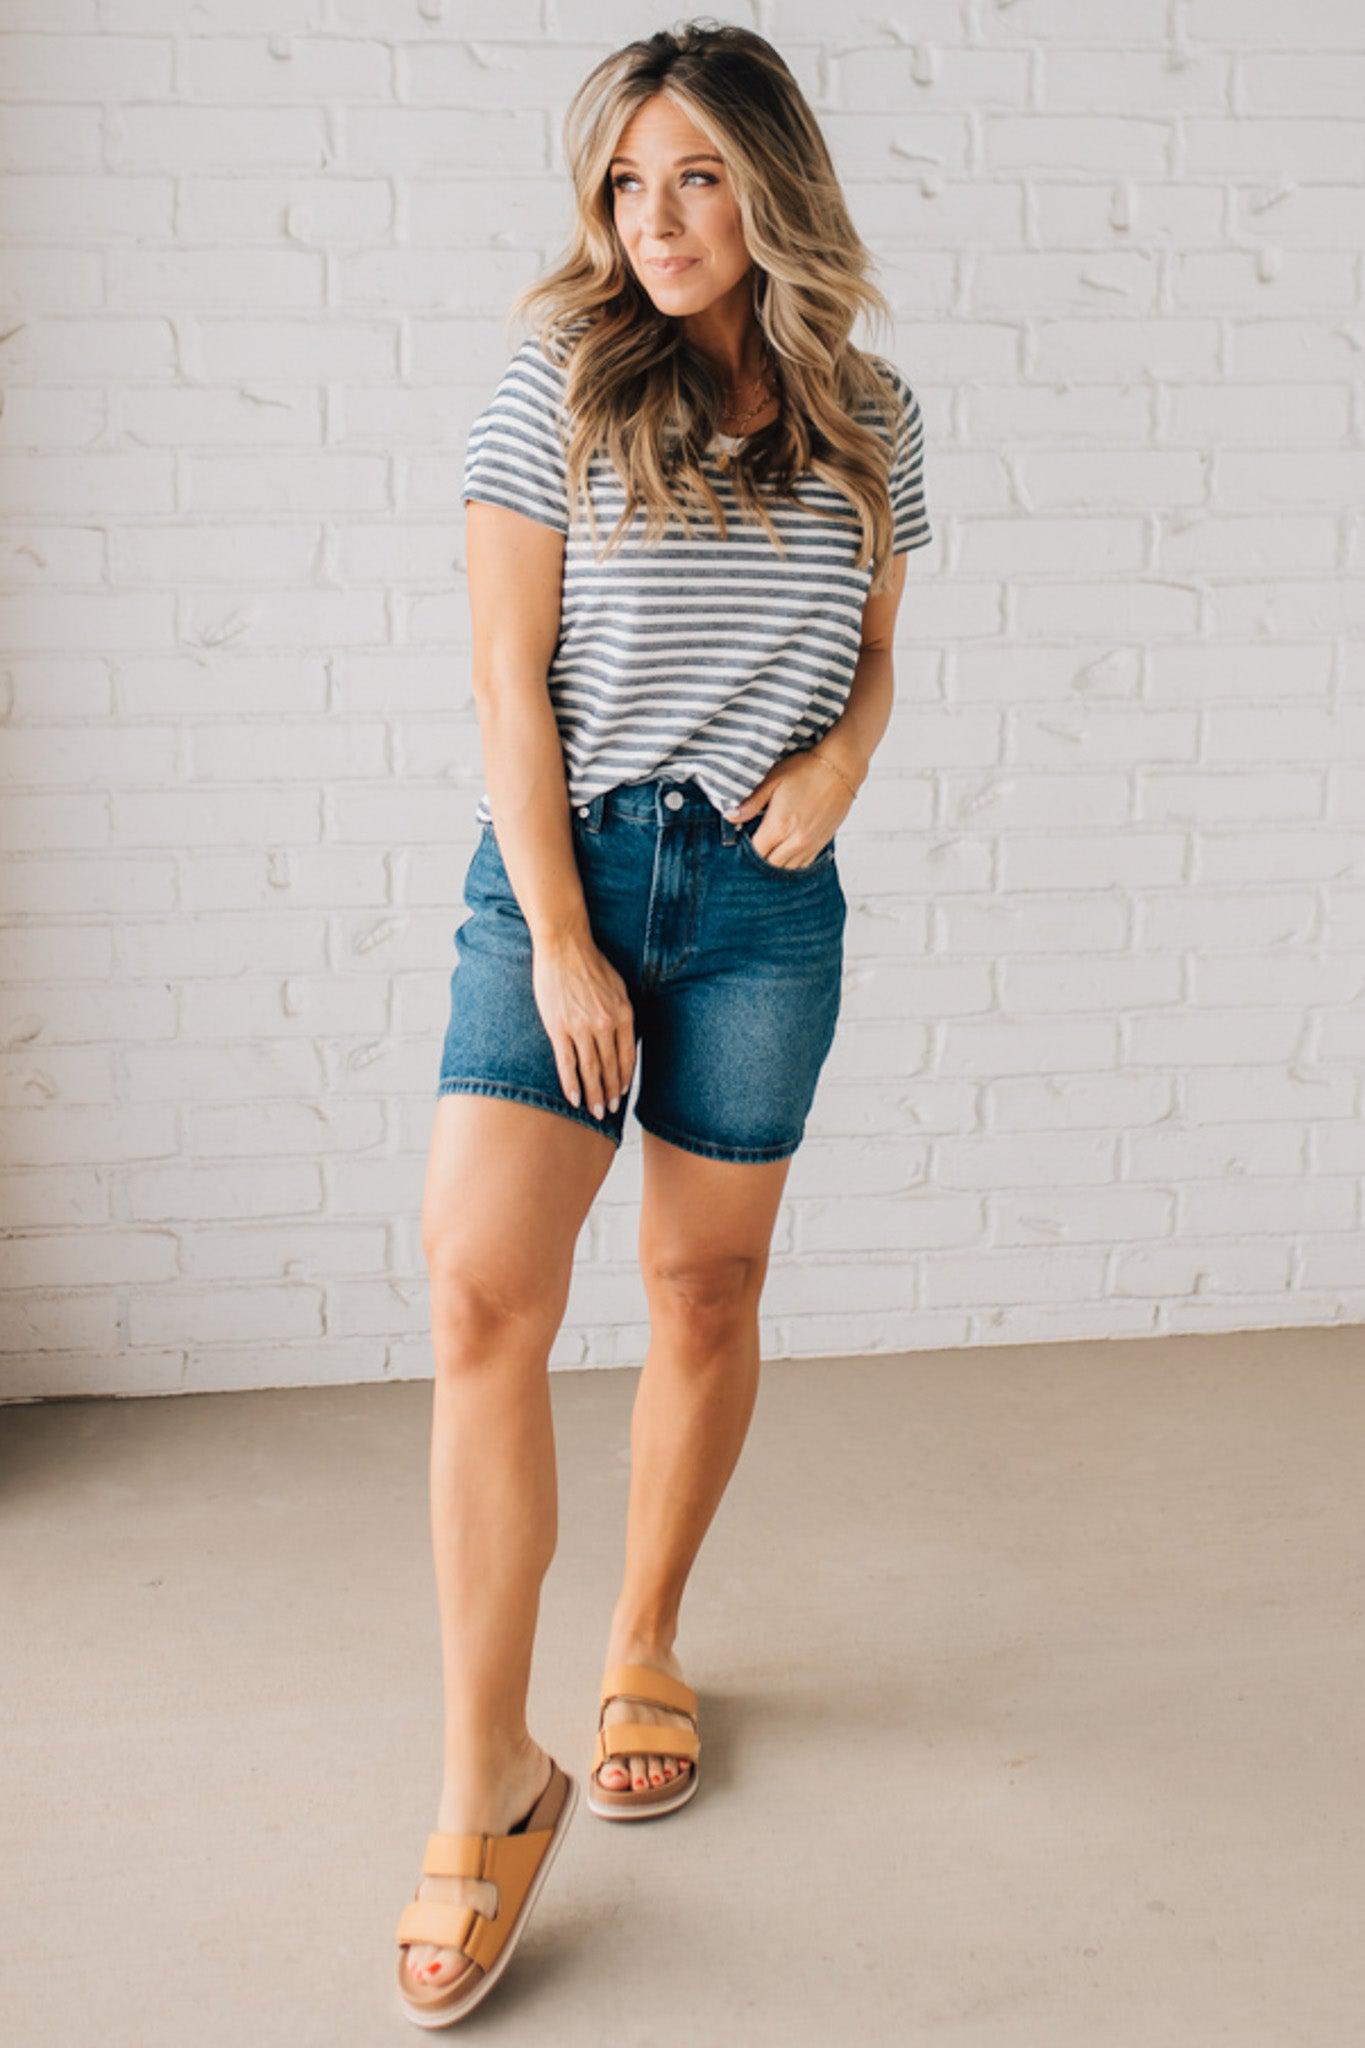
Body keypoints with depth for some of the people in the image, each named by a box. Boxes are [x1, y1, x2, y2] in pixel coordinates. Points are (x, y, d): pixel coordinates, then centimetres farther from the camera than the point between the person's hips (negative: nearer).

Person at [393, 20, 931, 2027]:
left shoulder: (868, 417, 7)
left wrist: (838, 758, -7)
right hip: (562, 866, -2)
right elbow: (510, 678, -4)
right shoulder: (554, 388, -1)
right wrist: (558, 932, -11)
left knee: (708, 1288, 9)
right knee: (482, 1297, -13)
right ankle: (490, 1782, -3)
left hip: (763, 895, 2)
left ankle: (648, 1643, 32)